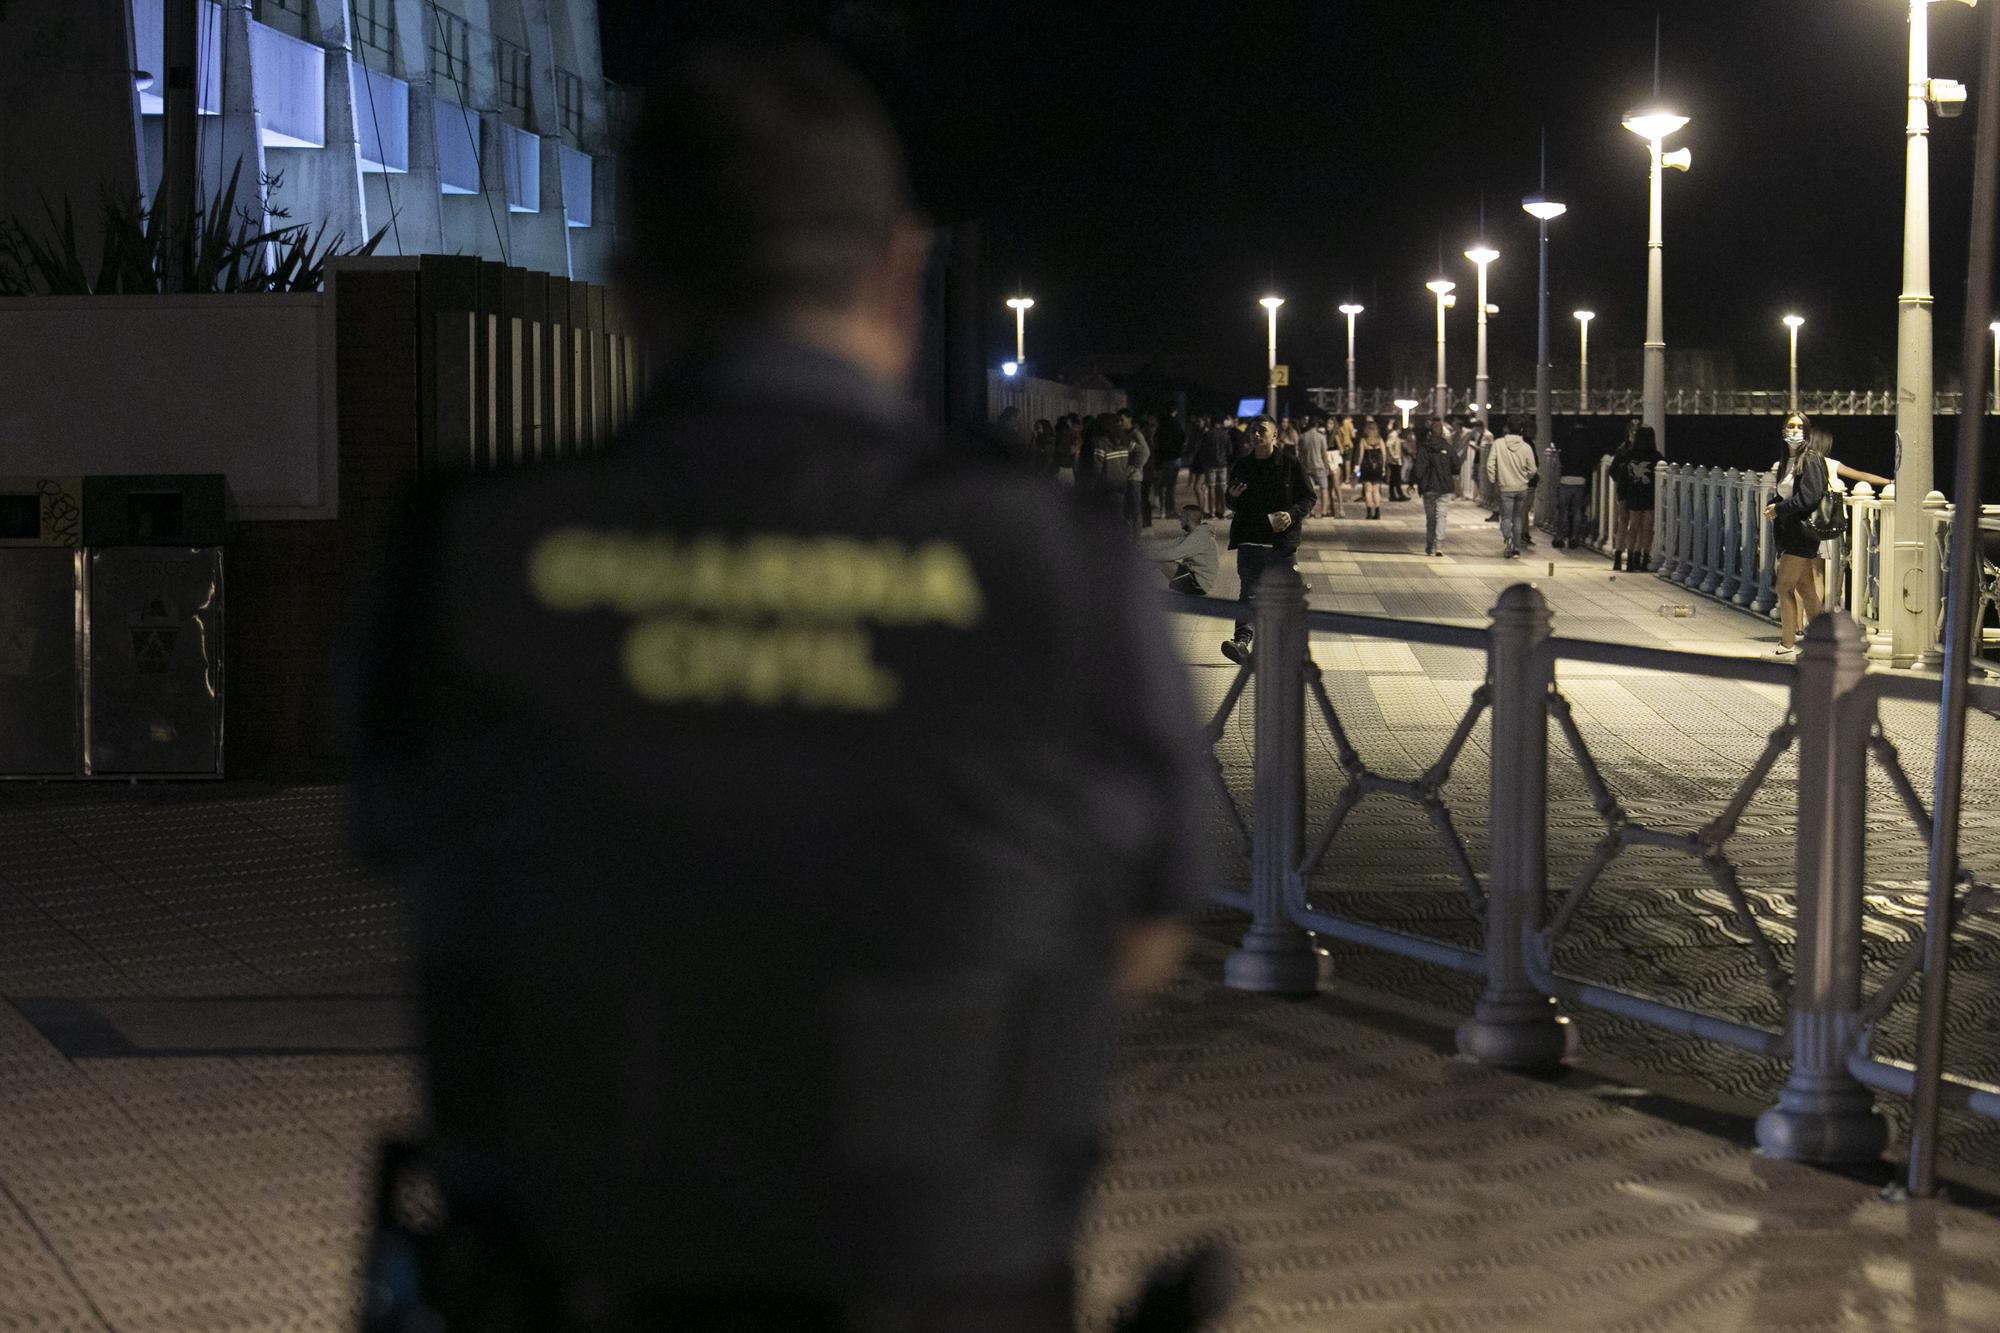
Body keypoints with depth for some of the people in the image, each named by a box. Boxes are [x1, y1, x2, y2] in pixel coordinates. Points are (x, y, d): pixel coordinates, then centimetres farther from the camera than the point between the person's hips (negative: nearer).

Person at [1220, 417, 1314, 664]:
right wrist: (1233, 497, -6)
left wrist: (1292, 514, -16)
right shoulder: (1242, 466, 8)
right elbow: (1233, 505, 18)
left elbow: (1308, 498, 2)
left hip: (1282, 539, -1)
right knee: (1249, 592, -10)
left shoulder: (1290, 464, -1)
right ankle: (1242, 641, -22)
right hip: (1250, 539, 1)